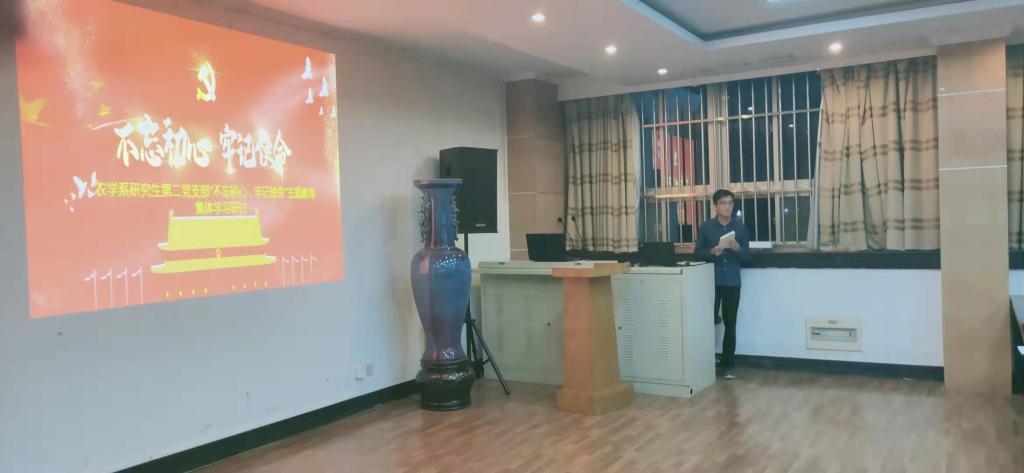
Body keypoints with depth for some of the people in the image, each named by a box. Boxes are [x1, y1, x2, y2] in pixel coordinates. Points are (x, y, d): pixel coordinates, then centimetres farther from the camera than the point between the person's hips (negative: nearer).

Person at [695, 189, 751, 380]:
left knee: (730, 325, 5)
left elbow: (747, 257, 4)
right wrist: (712, 252, -17)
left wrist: (737, 248, -17)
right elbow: (698, 253, 2)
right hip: (711, 281, -1)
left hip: (732, 282, 1)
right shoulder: (706, 227, 2)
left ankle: (727, 365, 15)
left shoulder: (740, 227, 4)